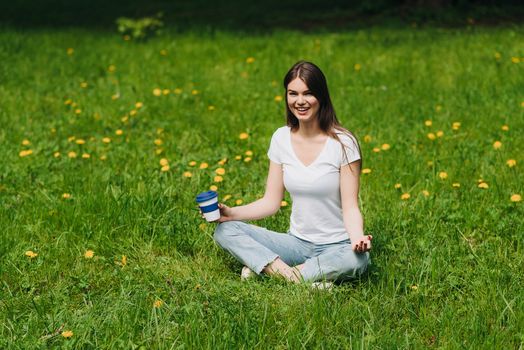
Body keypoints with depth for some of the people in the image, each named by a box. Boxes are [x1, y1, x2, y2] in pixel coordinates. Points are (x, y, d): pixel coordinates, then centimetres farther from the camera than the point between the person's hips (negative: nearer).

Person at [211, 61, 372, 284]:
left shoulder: (343, 143, -12)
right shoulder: (281, 139, 1)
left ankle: (266, 268, -25)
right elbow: (271, 203, 4)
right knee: (224, 230, -13)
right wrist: (231, 213, -12)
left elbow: (350, 207, -13)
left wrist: (358, 237, -34)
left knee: (357, 259, -38)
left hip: (336, 247, -4)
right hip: (297, 243, 4)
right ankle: (294, 277, -29)